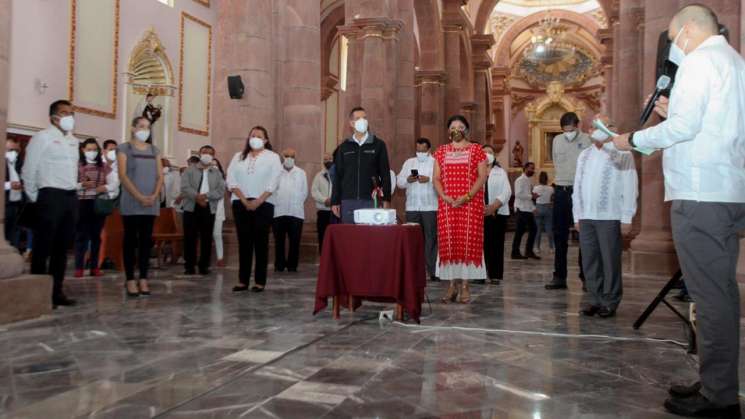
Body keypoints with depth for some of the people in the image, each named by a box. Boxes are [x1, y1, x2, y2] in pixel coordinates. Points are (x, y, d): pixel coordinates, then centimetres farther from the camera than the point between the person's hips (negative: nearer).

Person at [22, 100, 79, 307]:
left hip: (71, 197, 7)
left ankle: (56, 291, 18)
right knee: (43, 247, -2)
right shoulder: (42, 137, -4)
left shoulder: (73, 141, 17)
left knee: (62, 247, 10)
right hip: (50, 196, -7)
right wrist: (35, 198, -3)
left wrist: (73, 192, 15)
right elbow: (28, 171, -5)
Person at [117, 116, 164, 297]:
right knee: (131, 240, -1)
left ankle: (143, 279, 7)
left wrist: (154, 196, -8)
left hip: (151, 204, 4)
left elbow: (160, 176, 9)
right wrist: (139, 197, -16)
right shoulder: (124, 148, 3)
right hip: (131, 203, -4)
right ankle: (130, 280, 2)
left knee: (146, 240, 4)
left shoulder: (154, 150, 15)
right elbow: (123, 175, -7)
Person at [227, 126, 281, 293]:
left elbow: (273, 183, -5)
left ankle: (260, 281, 2)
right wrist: (244, 201, -8)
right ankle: (243, 280, 6)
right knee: (244, 241, 2)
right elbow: (231, 181, 3)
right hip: (241, 203, 2)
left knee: (261, 242, -1)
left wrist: (258, 201, -12)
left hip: (263, 204, -2)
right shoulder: (238, 157, 13)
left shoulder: (272, 157, 5)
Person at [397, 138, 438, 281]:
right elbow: (399, 181, 11)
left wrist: (429, 179, -19)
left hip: (430, 207, -3)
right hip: (412, 207, 4)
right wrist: (407, 180, -8)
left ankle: (433, 271, 2)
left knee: (430, 238, -3)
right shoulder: (409, 163, 16)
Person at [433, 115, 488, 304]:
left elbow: (482, 176, -2)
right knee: (448, 242, -1)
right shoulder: (441, 151, 13)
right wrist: (444, 196, -9)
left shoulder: (476, 150, 5)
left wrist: (467, 196, -14)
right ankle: (452, 285, 7)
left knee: (468, 242, -4)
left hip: (471, 203, -2)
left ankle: (465, 285, 2)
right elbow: (436, 178, 8)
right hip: (447, 204, 2)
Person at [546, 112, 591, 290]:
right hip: (561, 191, 4)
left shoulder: (588, 140, -6)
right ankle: (559, 276, 13)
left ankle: (586, 276, 10)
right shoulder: (557, 140, 9)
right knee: (559, 235, 6)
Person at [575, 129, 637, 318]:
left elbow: (630, 187, -5)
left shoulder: (622, 154, -2)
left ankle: (610, 302, 11)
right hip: (586, 217, 5)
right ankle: (595, 300, 17)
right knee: (589, 260, 7)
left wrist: (626, 218, -9)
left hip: (610, 217, -5)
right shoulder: (584, 155, 15)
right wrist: (577, 215, 10)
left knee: (610, 260, 1)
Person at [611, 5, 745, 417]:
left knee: (709, 293, -7)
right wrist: (674, 113, 22)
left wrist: (633, 139, -2)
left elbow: (684, 128, -15)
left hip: (699, 194, -10)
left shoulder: (699, 61, -6)